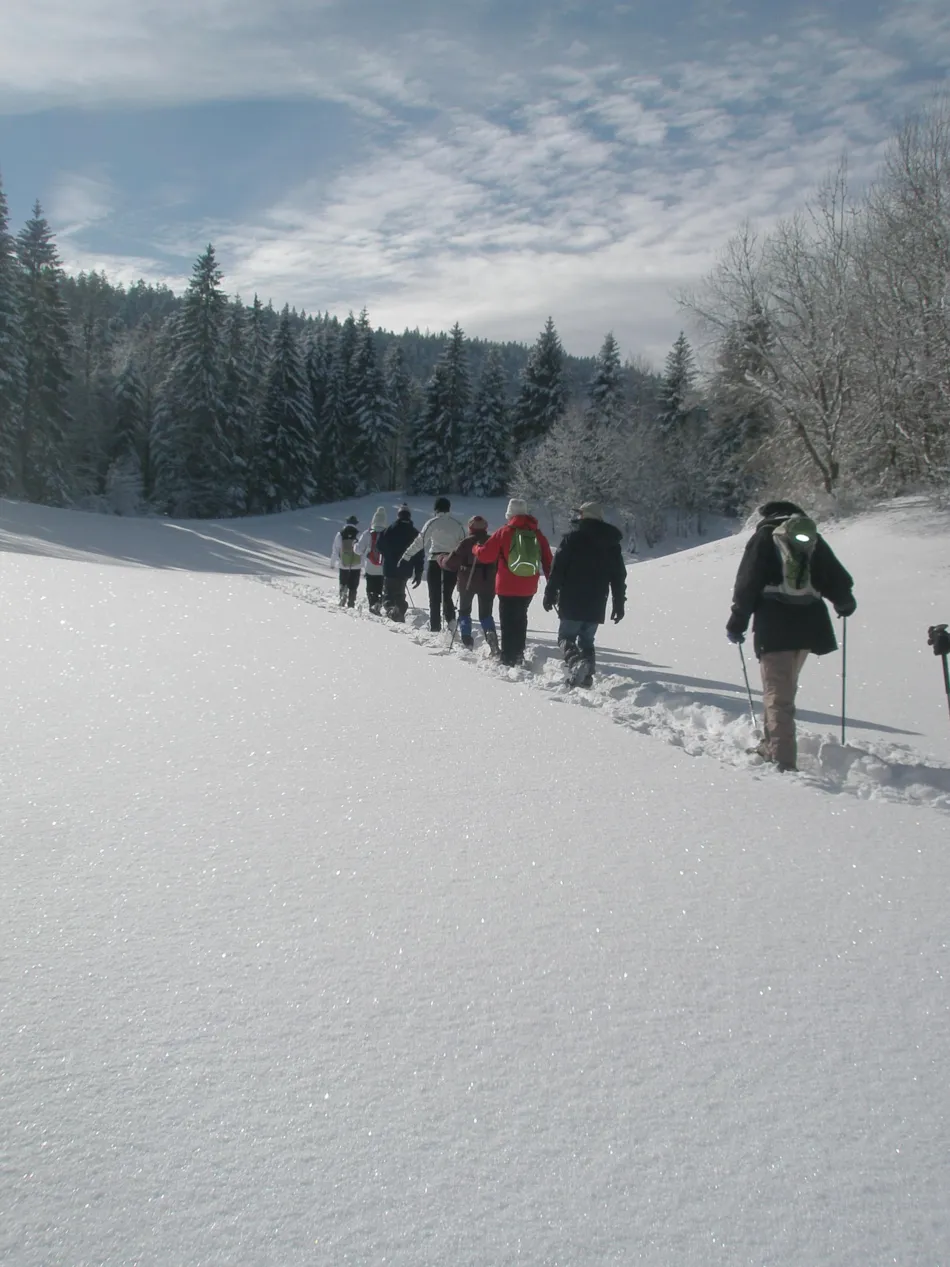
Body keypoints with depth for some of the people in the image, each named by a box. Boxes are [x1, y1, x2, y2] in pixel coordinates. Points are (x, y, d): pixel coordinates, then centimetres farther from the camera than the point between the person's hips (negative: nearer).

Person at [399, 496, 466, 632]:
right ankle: (451, 621, -9)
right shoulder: (457, 524, 8)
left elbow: (420, 541, -9)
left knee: (435, 597, 5)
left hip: (435, 562, -3)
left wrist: (406, 556, -7)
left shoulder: (433, 522, -3)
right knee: (447, 595, 13)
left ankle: (435, 627, 3)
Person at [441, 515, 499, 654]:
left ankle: (466, 640, 2)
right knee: (485, 613, 10)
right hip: (488, 584, 2)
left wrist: (442, 560, 10)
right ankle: (490, 633, -18)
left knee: (464, 611, 15)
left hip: (468, 583, -2)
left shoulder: (466, 543, -10)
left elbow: (451, 563, -9)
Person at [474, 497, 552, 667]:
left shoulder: (504, 532, -7)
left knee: (508, 622, 0)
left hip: (507, 587, -4)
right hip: (528, 588, 4)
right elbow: (547, 561, 8)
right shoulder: (537, 533, 6)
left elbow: (485, 555, -4)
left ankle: (508, 660, -3)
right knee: (520, 618, 21)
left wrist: (476, 549, 18)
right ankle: (518, 655, 26)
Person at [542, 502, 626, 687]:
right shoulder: (612, 543, 13)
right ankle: (586, 677, 6)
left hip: (572, 602, -4)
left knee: (566, 636, 3)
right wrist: (619, 603, 17)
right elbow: (619, 576, 14)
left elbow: (557, 569, -8)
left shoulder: (572, 537, -4)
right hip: (596, 605, 4)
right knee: (587, 640, 14)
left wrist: (550, 594, -3)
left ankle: (575, 661, -24)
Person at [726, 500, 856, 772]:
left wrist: (737, 623, 3)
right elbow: (838, 581, 13)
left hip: (775, 626, -4)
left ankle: (783, 761, -16)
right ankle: (772, 747, 29)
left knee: (777, 694, -6)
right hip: (809, 625, 4)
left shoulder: (763, 537, 4)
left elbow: (747, 584, -4)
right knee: (785, 690, 20)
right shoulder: (813, 538, 14)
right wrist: (844, 603, 35)